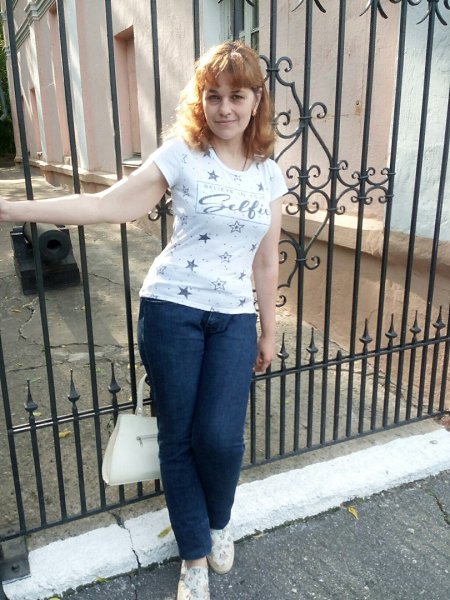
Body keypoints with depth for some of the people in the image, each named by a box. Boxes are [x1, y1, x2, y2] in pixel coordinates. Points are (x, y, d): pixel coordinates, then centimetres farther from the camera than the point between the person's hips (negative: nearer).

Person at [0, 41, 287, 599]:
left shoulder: (270, 174, 7)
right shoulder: (181, 154, -3)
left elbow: (266, 262, 11)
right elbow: (107, 205, -11)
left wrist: (268, 332, 13)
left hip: (234, 318, 2)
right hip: (171, 308, -2)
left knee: (220, 437, -7)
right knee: (178, 438, 5)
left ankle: (218, 522, 29)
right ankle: (195, 555, 29)